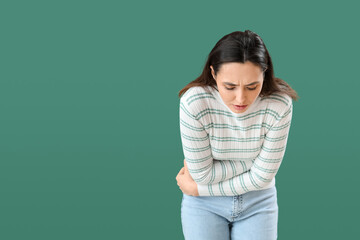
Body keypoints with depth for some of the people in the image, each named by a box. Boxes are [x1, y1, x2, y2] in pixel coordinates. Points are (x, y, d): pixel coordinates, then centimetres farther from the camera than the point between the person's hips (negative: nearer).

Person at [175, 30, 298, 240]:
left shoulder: (280, 105, -22)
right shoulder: (193, 102, -24)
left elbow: (261, 177, -17)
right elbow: (202, 173, -16)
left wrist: (199, 189, -13)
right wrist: (250, 162, -13)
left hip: (258, 201, 1)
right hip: (204, 205, 0)